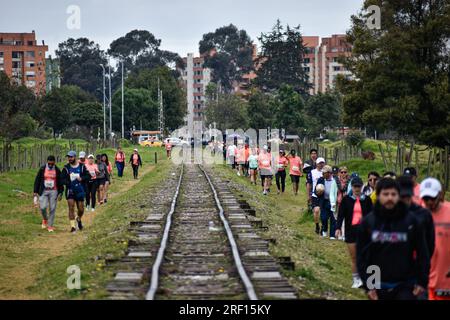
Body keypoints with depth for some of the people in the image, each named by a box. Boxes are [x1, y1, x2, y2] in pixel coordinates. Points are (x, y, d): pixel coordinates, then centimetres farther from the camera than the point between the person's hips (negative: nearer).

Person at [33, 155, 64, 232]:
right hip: (44, 191, 0)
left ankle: (50, 226, 9)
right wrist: (35, 191, 0)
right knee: (43, 207, -12)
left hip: (53, 191, 0)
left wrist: (60, 193, 2)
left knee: (52, 209, -1)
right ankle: (45, 219, 19)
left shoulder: (57, 170, 1)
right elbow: (37, 180, 4)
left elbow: (60, 182, 7)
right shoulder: (42, 169, 0)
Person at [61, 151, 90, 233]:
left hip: (80, 191, 1)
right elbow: (62, 178, -3)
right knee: (71, 208, -10)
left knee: (81, 209, 7)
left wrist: (82, 178, -16)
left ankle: (79, 219, 39)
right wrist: (67, 182, -24)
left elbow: (88, 176, 3)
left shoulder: (82, 166, 1)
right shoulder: (66, 168, -1)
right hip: (70, 190, -1)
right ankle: (73, 226, -7)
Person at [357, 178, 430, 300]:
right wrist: (368, 285, -4)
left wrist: (423, 281, -3)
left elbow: (422, 253, 0)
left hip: (406, 286, -2)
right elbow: (361, 255, 1)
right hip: (379, 287, 2)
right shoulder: (368, 222, 0)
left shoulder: (410, 220, -4)